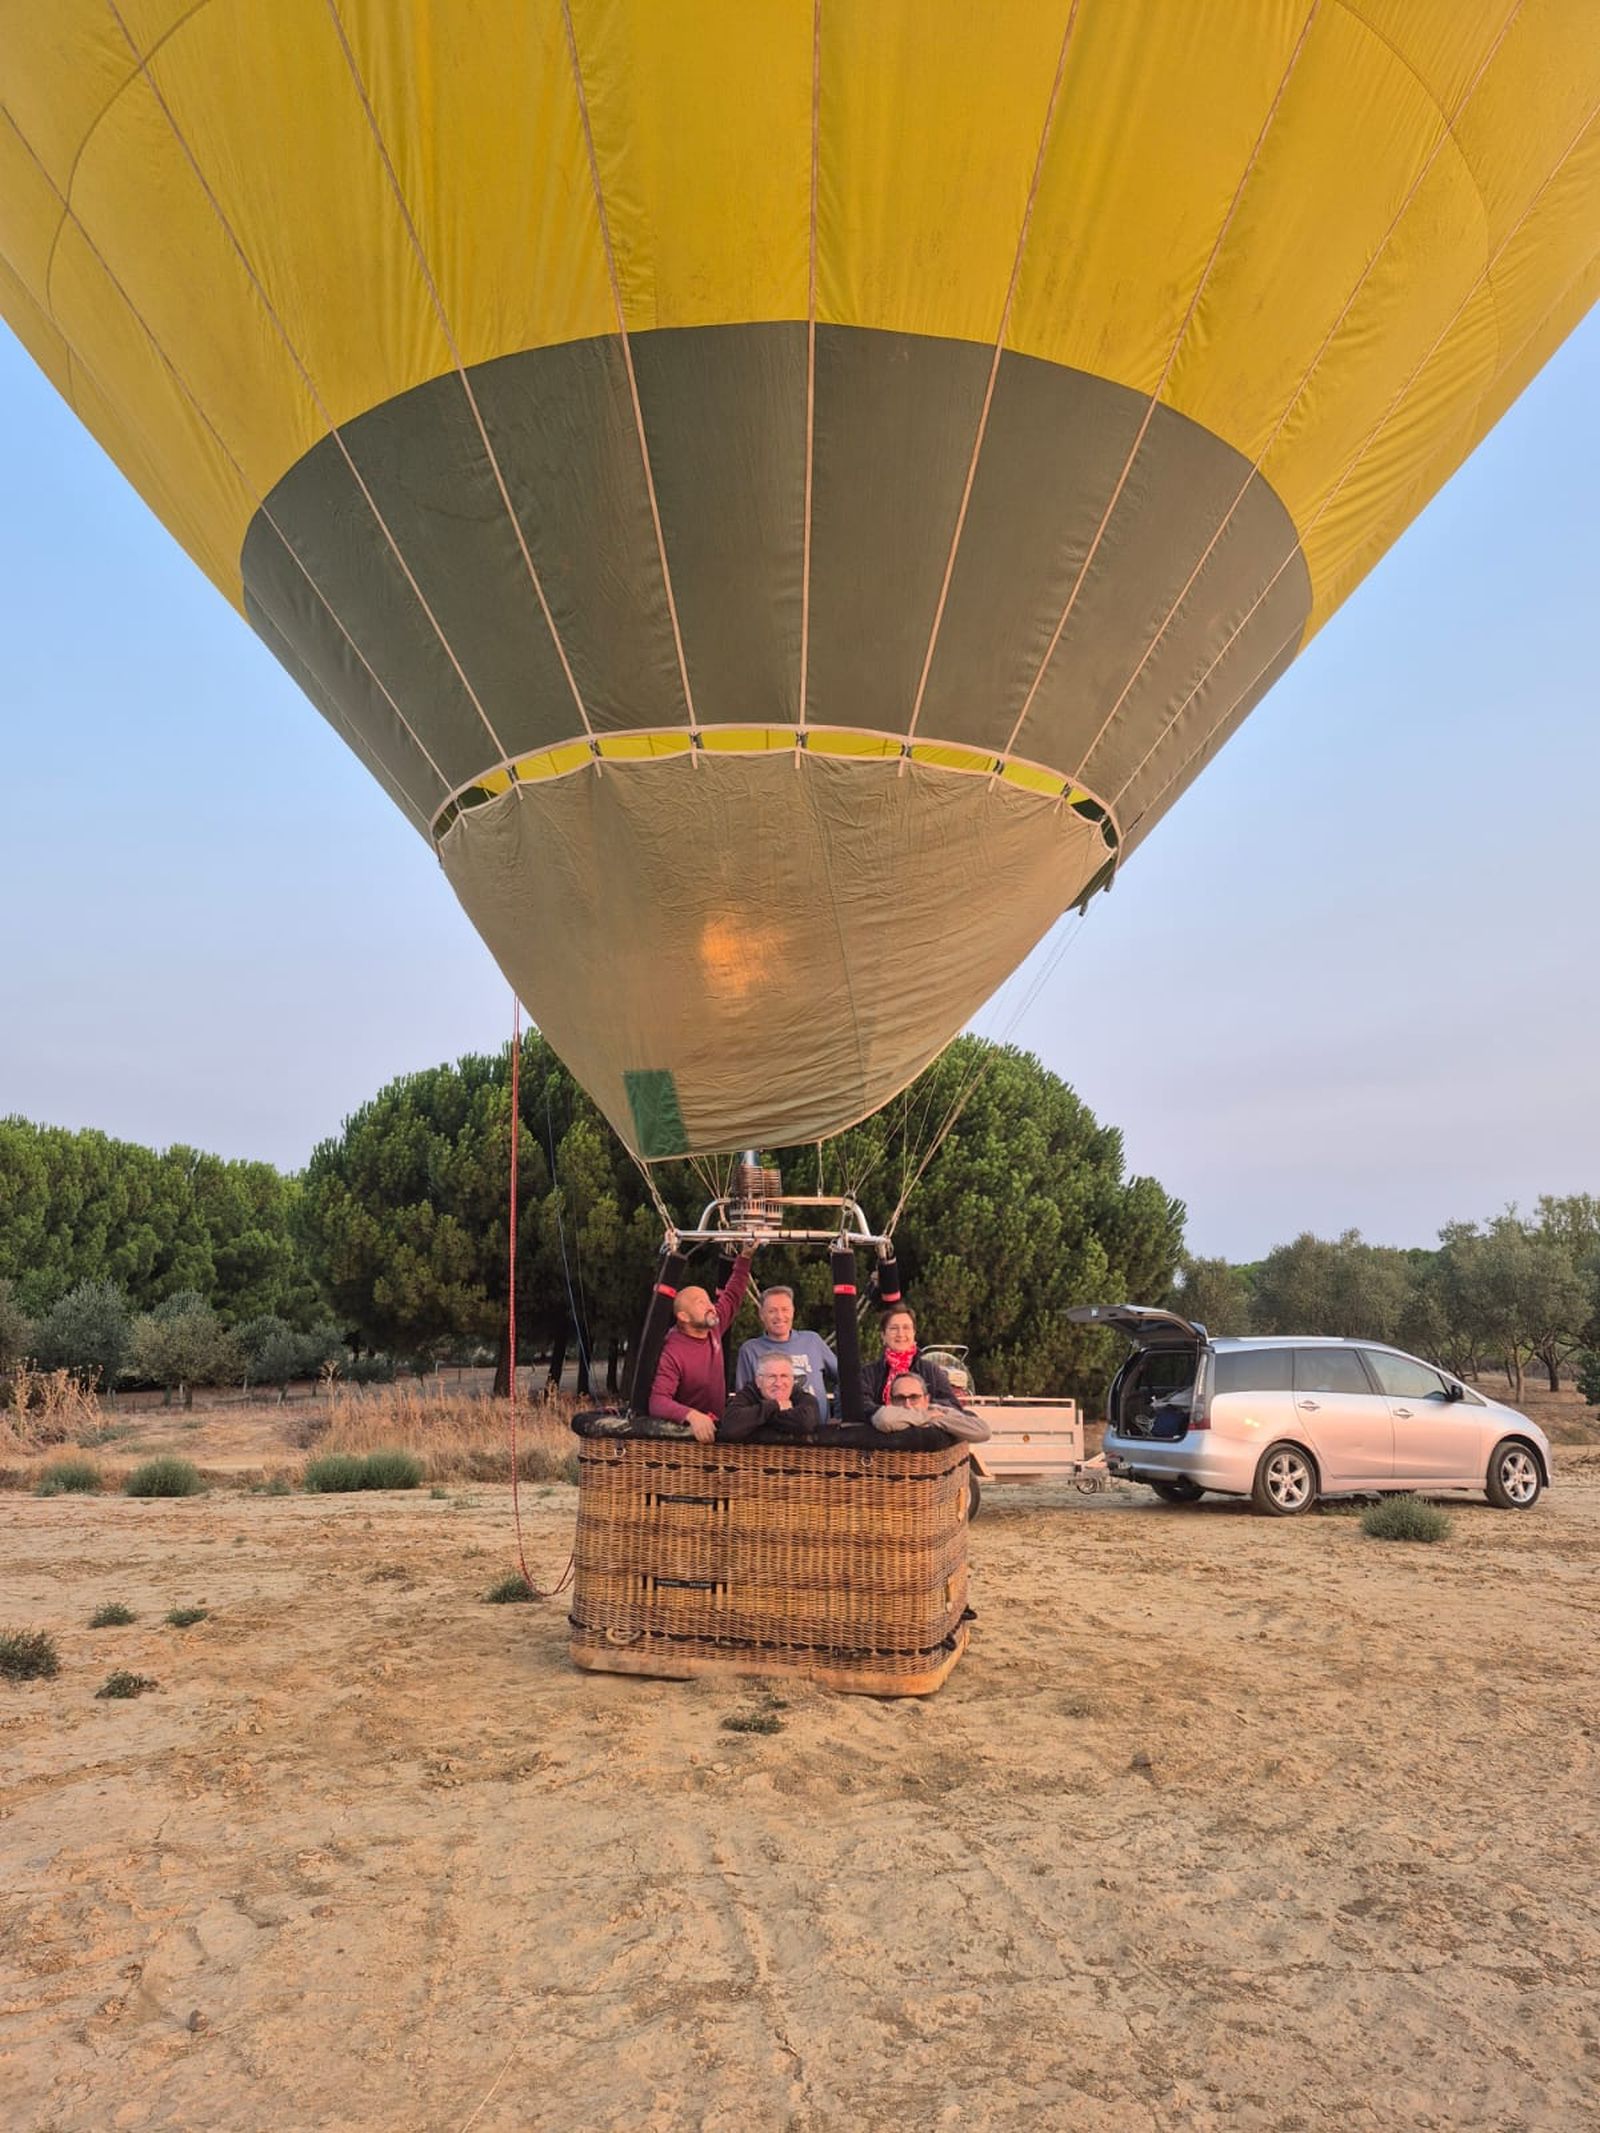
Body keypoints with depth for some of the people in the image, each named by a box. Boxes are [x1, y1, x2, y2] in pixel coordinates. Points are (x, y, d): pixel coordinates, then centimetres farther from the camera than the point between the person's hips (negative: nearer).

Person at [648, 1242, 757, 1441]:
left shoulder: (713, 1329, 3)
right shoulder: (672, 1354, -17)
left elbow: (732, 1294, 17)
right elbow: (658, 1401, -26)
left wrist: (745, 1256, 11)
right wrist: (691, 1415, -41)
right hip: (688, 1431, -7)